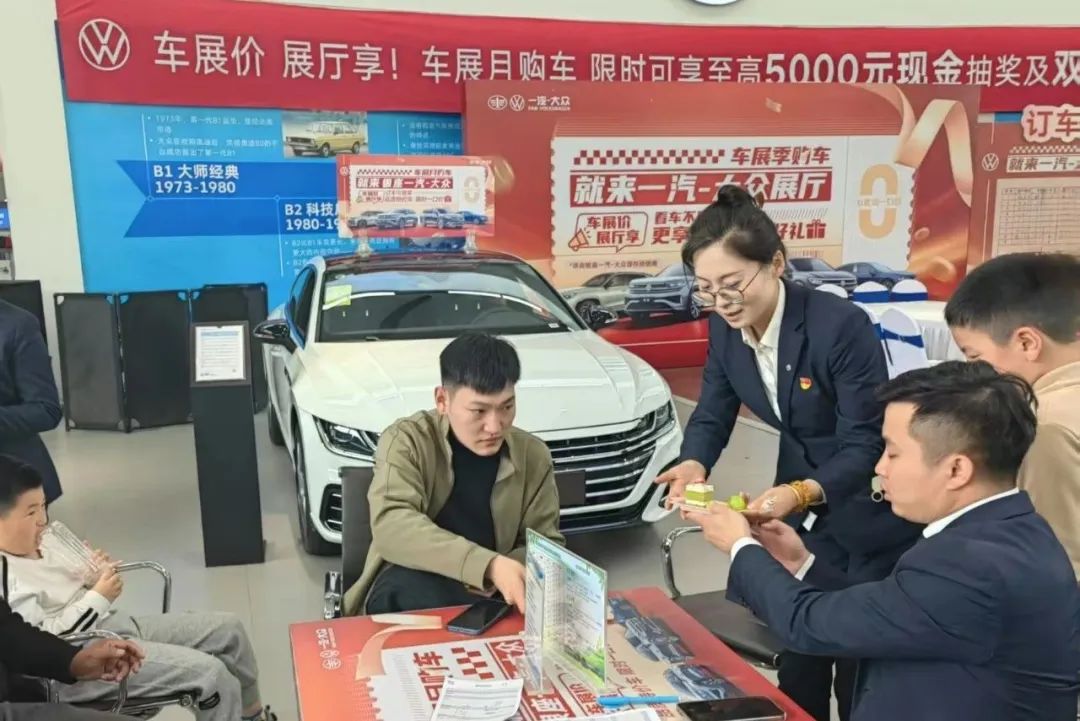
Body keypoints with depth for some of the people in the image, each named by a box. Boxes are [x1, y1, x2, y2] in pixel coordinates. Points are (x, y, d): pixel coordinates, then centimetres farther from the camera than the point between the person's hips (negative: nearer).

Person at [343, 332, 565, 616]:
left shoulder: (534, 456, 0)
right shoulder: (407, 440, -12)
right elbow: (391, 526, -29)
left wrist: (497, 576, -24)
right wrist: (488, 566, -42)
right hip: (406, 589, -1)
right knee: (415, 588, -37)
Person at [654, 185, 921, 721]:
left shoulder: (842, 325, -28)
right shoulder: (725, 328, -9)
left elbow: (865, 446, -25)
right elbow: (712, 415, -3)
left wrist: (801, 493, -43)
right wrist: (694, 464, -25)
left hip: (871, 510, -5)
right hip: (800, 502, 6)